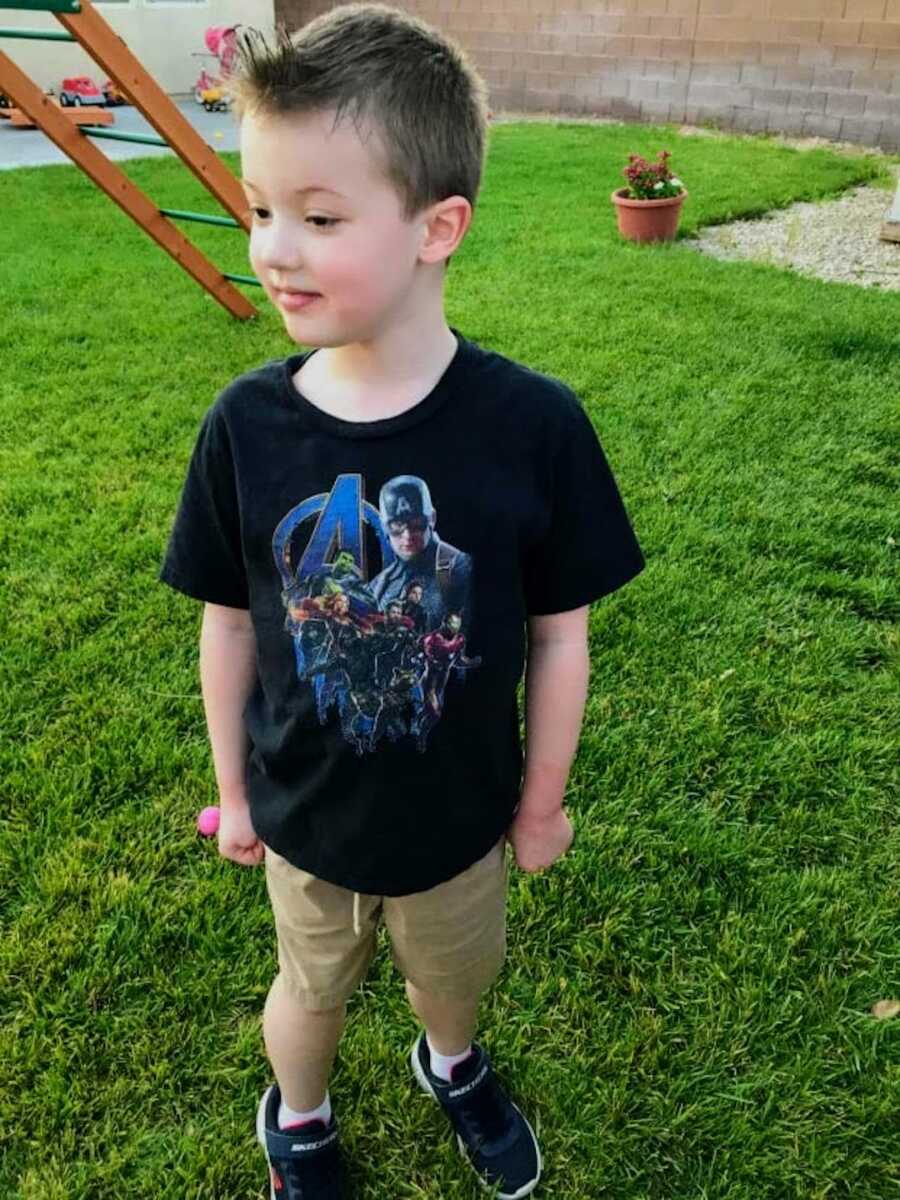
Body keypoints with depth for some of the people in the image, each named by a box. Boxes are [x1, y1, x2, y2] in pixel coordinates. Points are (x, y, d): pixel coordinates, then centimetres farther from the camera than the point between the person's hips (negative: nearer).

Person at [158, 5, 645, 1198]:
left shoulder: (533, 425, -24)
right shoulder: (247, 423, -19)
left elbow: (560, 632, -13)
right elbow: (229, 621, -7)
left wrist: (543, 799, -2)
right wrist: (232, 787, 4)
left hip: (462, 813, 0)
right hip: (306, 817, 1)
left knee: (456, 973, 28)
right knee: (311, 987, 28)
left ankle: (452, 1063, 65)